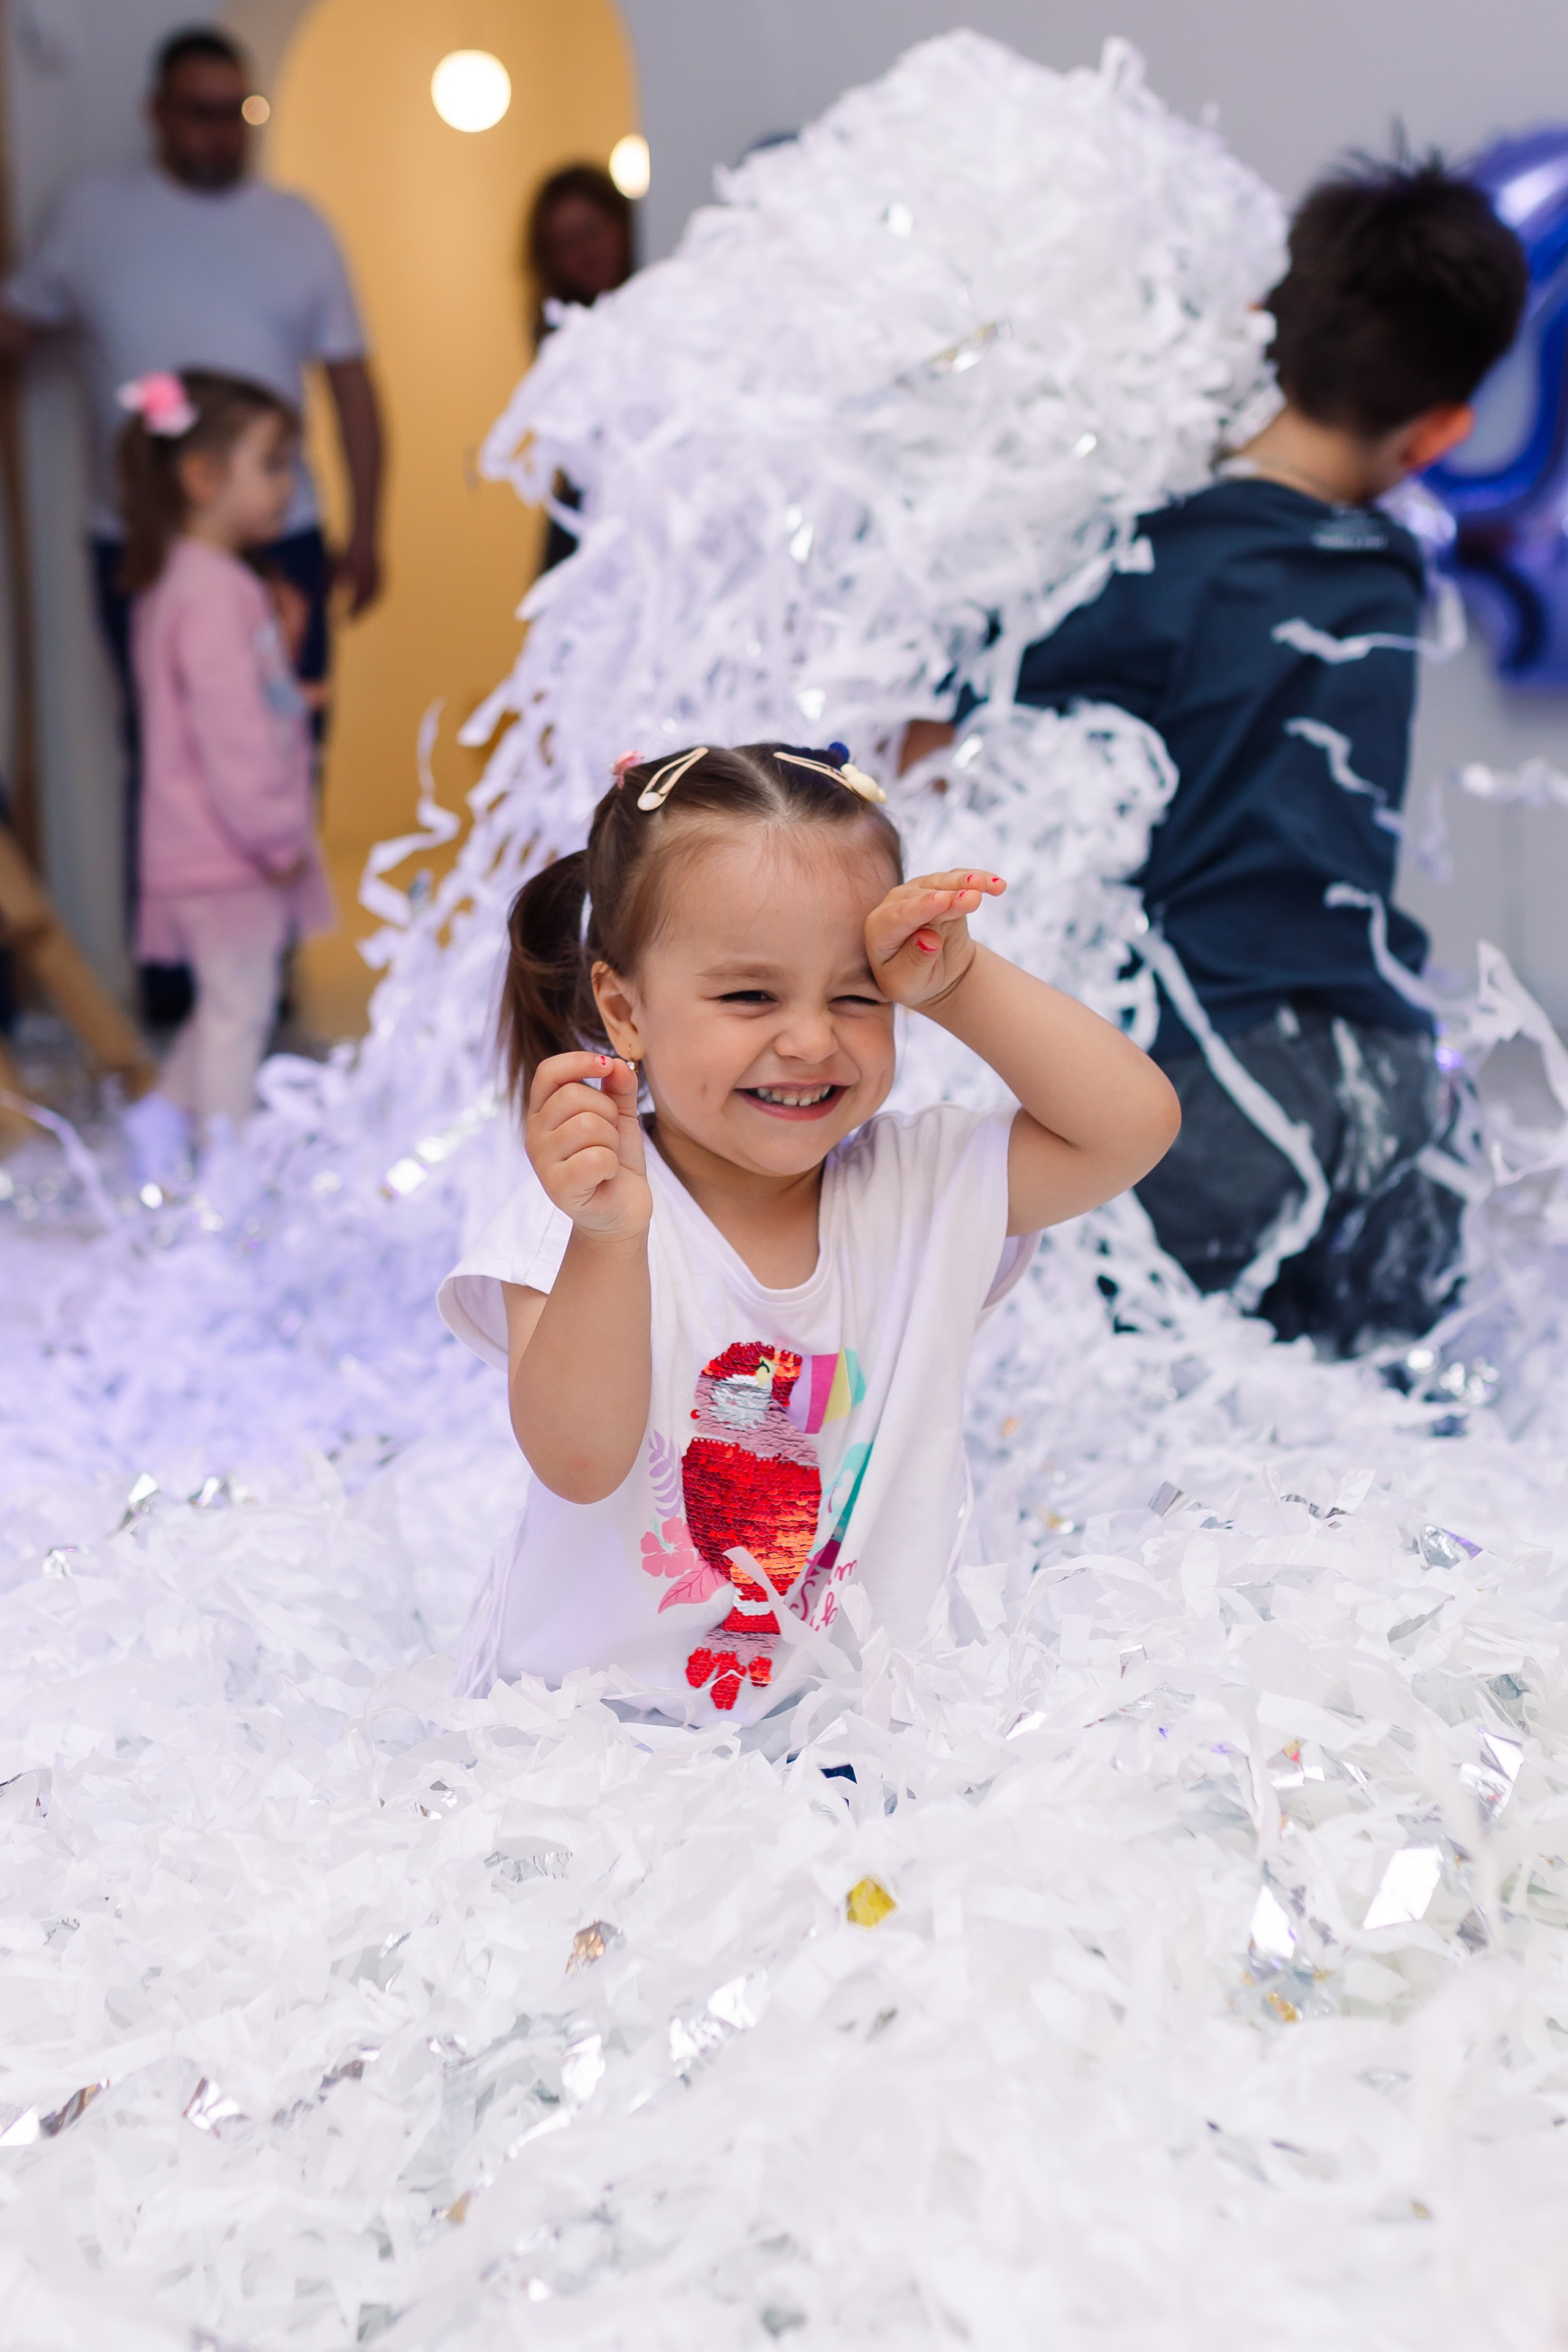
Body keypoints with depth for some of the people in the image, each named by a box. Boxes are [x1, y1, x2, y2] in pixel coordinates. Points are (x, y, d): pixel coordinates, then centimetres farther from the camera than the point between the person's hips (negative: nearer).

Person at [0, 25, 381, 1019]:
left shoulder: (298, 226, 7)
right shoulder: (95, 212, 5)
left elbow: (352, 383, 7)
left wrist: (367, 529, 3)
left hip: (279, 543, 1)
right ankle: (169, 985, 15)